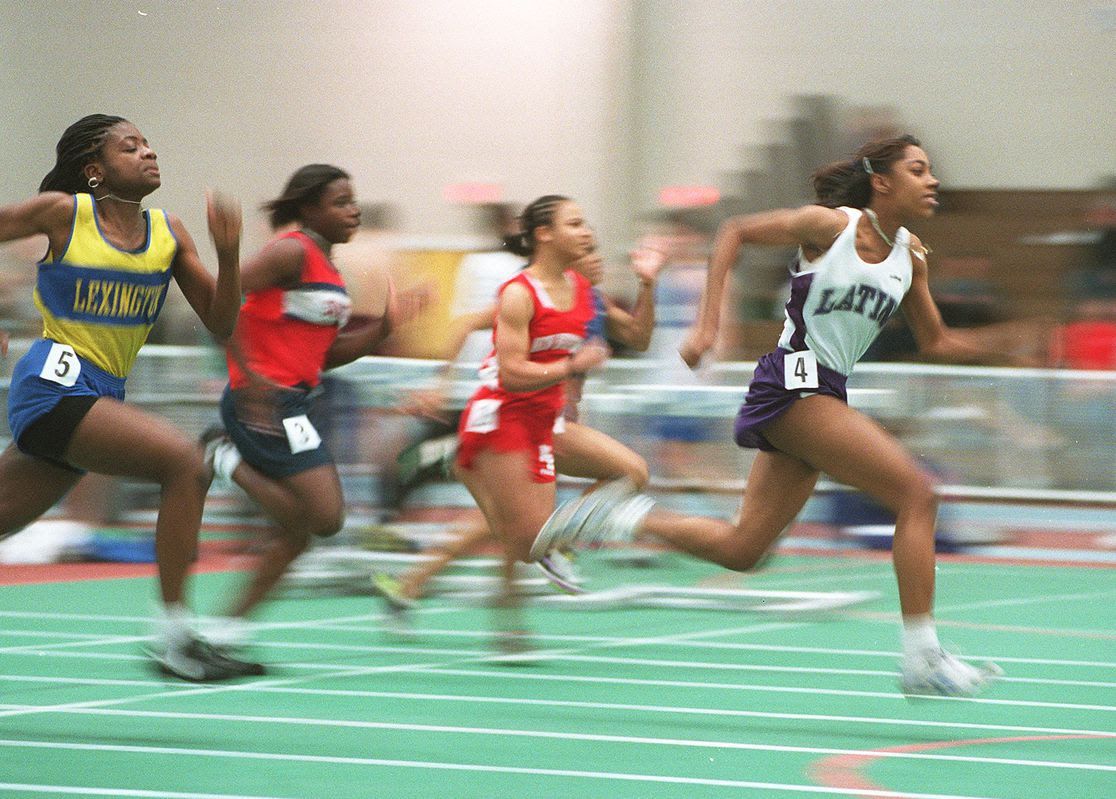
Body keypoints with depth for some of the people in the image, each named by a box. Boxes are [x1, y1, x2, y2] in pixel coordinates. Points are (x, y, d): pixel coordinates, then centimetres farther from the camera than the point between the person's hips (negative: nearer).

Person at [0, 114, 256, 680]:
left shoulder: (168, 234, 9)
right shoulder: (62, 213, -6)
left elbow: (220, 323, 8)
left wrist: (228, 253, -7)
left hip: (99, 396, 7)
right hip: (54, 385, -7)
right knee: (183, 461, -22)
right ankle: (174, 638, -20)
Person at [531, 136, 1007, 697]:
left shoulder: (910, 255, 11)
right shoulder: (831, 224, -8)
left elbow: (935, 342, 18)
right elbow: (735, 233, 2)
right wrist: (707, 325, -5)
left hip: (826, 393, 8)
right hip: (793, 381, -8)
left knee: (741, 549, 8)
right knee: (916, 492, -18)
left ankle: (617, 516, 18)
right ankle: (922, 659, -18)